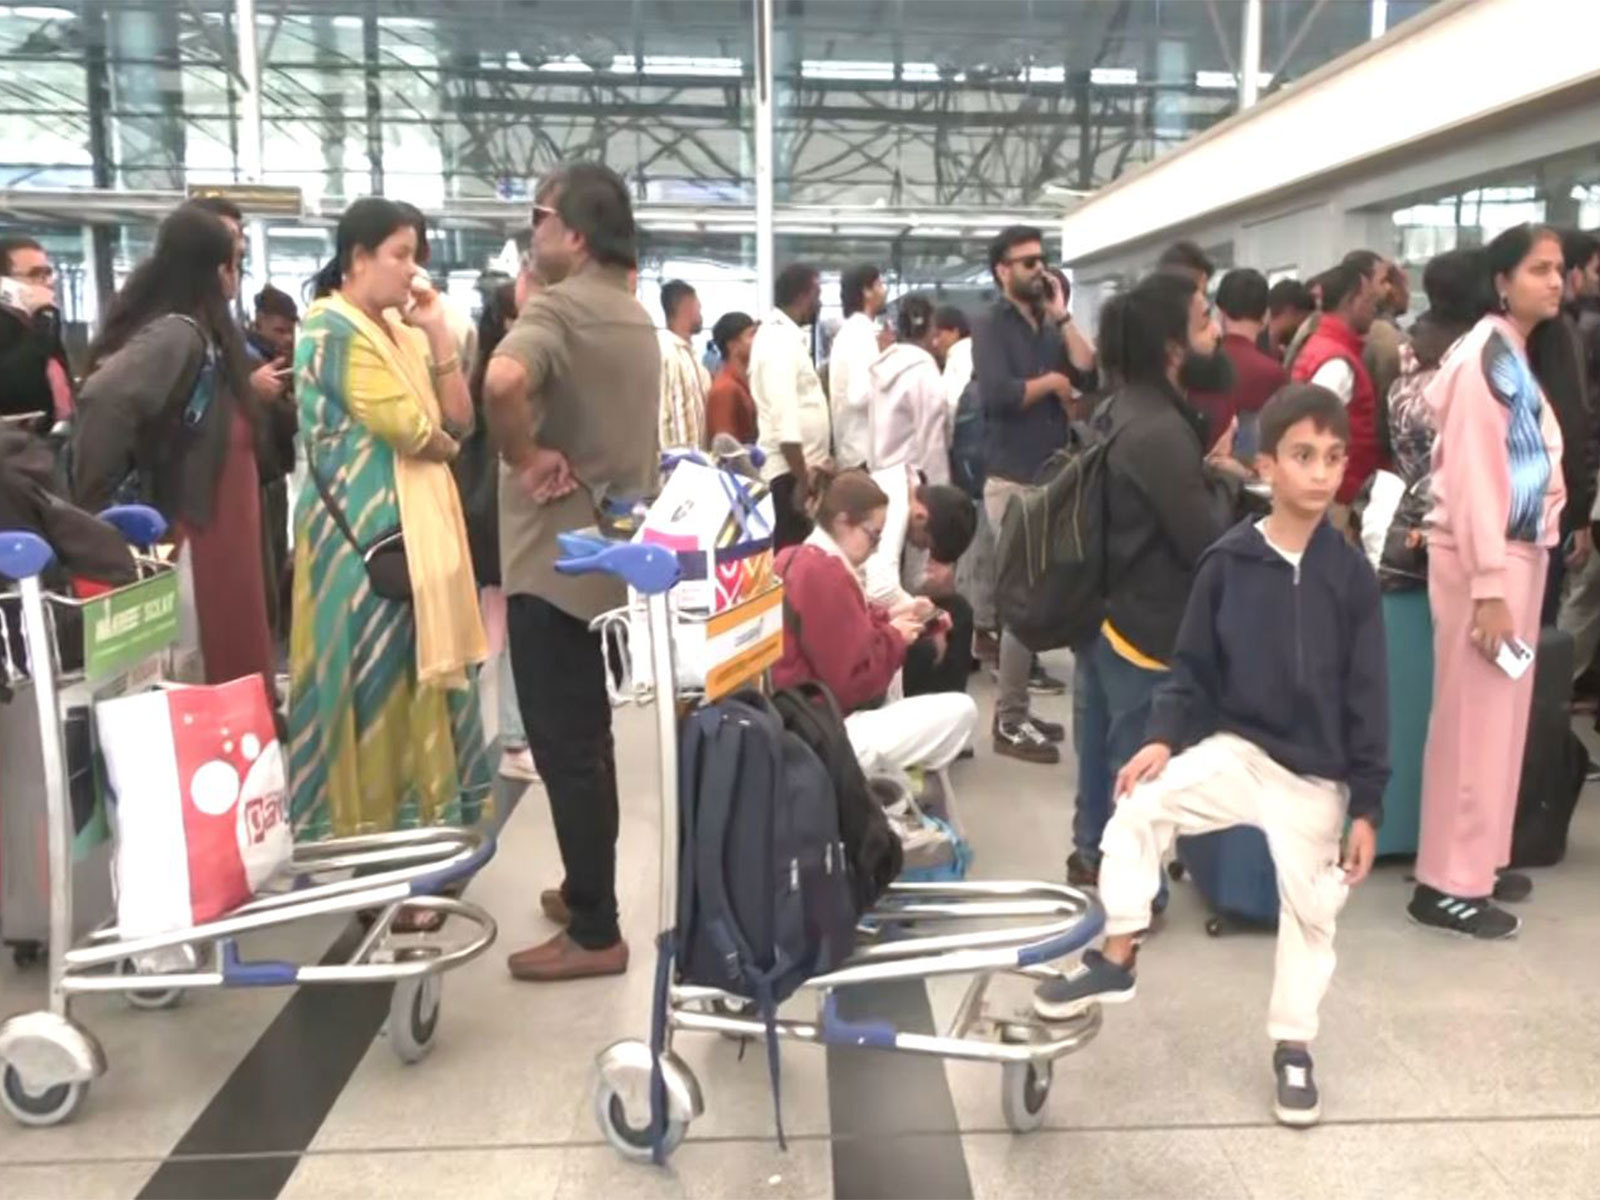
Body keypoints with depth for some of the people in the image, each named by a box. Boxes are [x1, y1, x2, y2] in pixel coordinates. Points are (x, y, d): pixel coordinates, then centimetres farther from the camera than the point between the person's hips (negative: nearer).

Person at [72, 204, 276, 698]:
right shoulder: (176, 334, -17)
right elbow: (105, 398, -31)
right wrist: (103, 501, -23)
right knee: (203, 688, -1)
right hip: (188, 542, -9)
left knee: (225, 668, 14)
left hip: (214, 537, 9)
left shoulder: (200, 334, 11)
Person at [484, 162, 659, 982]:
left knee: (564, 747, -2)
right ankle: (588, 891, 31)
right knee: (587, 739, 18)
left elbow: (503, 381, -37)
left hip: (556, 559, -9)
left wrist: (523, 457, -22)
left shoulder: (559, 307, -16)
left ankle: (595, 932, 6)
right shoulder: (633, 315, 13)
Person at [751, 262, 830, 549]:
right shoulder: (781, 341, -17)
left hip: (801, 467, 10)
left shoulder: (784, 336, 15)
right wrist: (803, 480, -22)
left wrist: (817, 460, 19)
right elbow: (785, 421, -23)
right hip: (791, 472, -10)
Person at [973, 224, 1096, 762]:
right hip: (1013, 480, -7)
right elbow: (997, 394, -21)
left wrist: (1061, 316, 0)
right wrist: (1052, 381, -7)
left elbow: (1090, 375, 2)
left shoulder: (1048, 326, 16)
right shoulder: (991, 326, -5)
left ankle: (1018, 709, 20)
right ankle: (1009, 721, 2)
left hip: (1052, 476, 7)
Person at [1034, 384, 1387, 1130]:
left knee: (1310, 912, 10)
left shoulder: (1350, 576, -7)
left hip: (1317, 775, 1)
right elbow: (1193, 667, -1)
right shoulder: (1229, 562, -8)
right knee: (1138, 807, -22)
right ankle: (1117, 958, -3)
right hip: (1235, 748, 0)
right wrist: (1164, 736, -16)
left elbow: (1367, 699, -4)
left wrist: (1367, 806, -5)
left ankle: (1292, 1047, 32)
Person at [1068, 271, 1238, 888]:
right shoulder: (1161, 433, -25)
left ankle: (1093, 852, 37)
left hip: (1104, 607, 10)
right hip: (1145, 621, -9)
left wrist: (1208, 475, 4)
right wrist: (1226, 480, -6)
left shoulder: (1124, 408, 5)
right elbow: (1205, 542, -22)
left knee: (1103, 744, 21)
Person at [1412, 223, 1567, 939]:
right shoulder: (1484, 357, -14)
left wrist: (1519, 569, 10)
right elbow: (1472, 476, -19)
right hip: (1482, 557, -9)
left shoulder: (1519, 356, 14)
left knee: (1502, 712, 14)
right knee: (1474, 715, -4)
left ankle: (1480, 861, 25)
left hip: (1521, 550, 9)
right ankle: (1449, 884, 4)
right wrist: (1488, 587, -21)